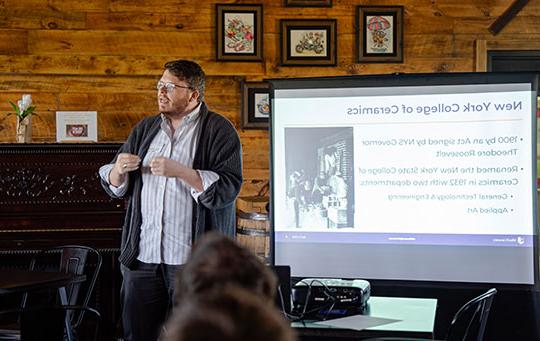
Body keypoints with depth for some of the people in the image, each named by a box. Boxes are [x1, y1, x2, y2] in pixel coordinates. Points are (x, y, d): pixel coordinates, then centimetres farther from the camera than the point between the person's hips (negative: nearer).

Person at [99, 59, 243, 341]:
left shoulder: (219, 131, -2)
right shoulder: (145, 129, 15)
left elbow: (228, 188, -15)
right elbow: (114, 188, 18)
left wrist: (180, 171, -23)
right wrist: (119, 170, -5)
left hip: (193, 261, -5)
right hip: (142, 255, 5)